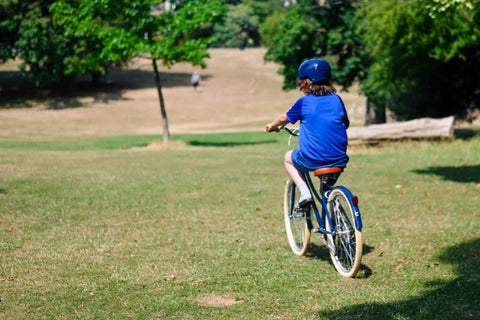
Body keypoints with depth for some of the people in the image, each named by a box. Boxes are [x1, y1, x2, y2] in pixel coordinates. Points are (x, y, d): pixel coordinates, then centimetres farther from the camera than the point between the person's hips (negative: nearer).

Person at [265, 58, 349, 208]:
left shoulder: (304, 102, -1)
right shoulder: (336, 99, 8)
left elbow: (284, 118, 15)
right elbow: (346, 124, 21)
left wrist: (272, 126, 36)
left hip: (313, 159, -4)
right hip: (339, 159, 4)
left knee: (288, 157, 25)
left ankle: (304, 192, 8)